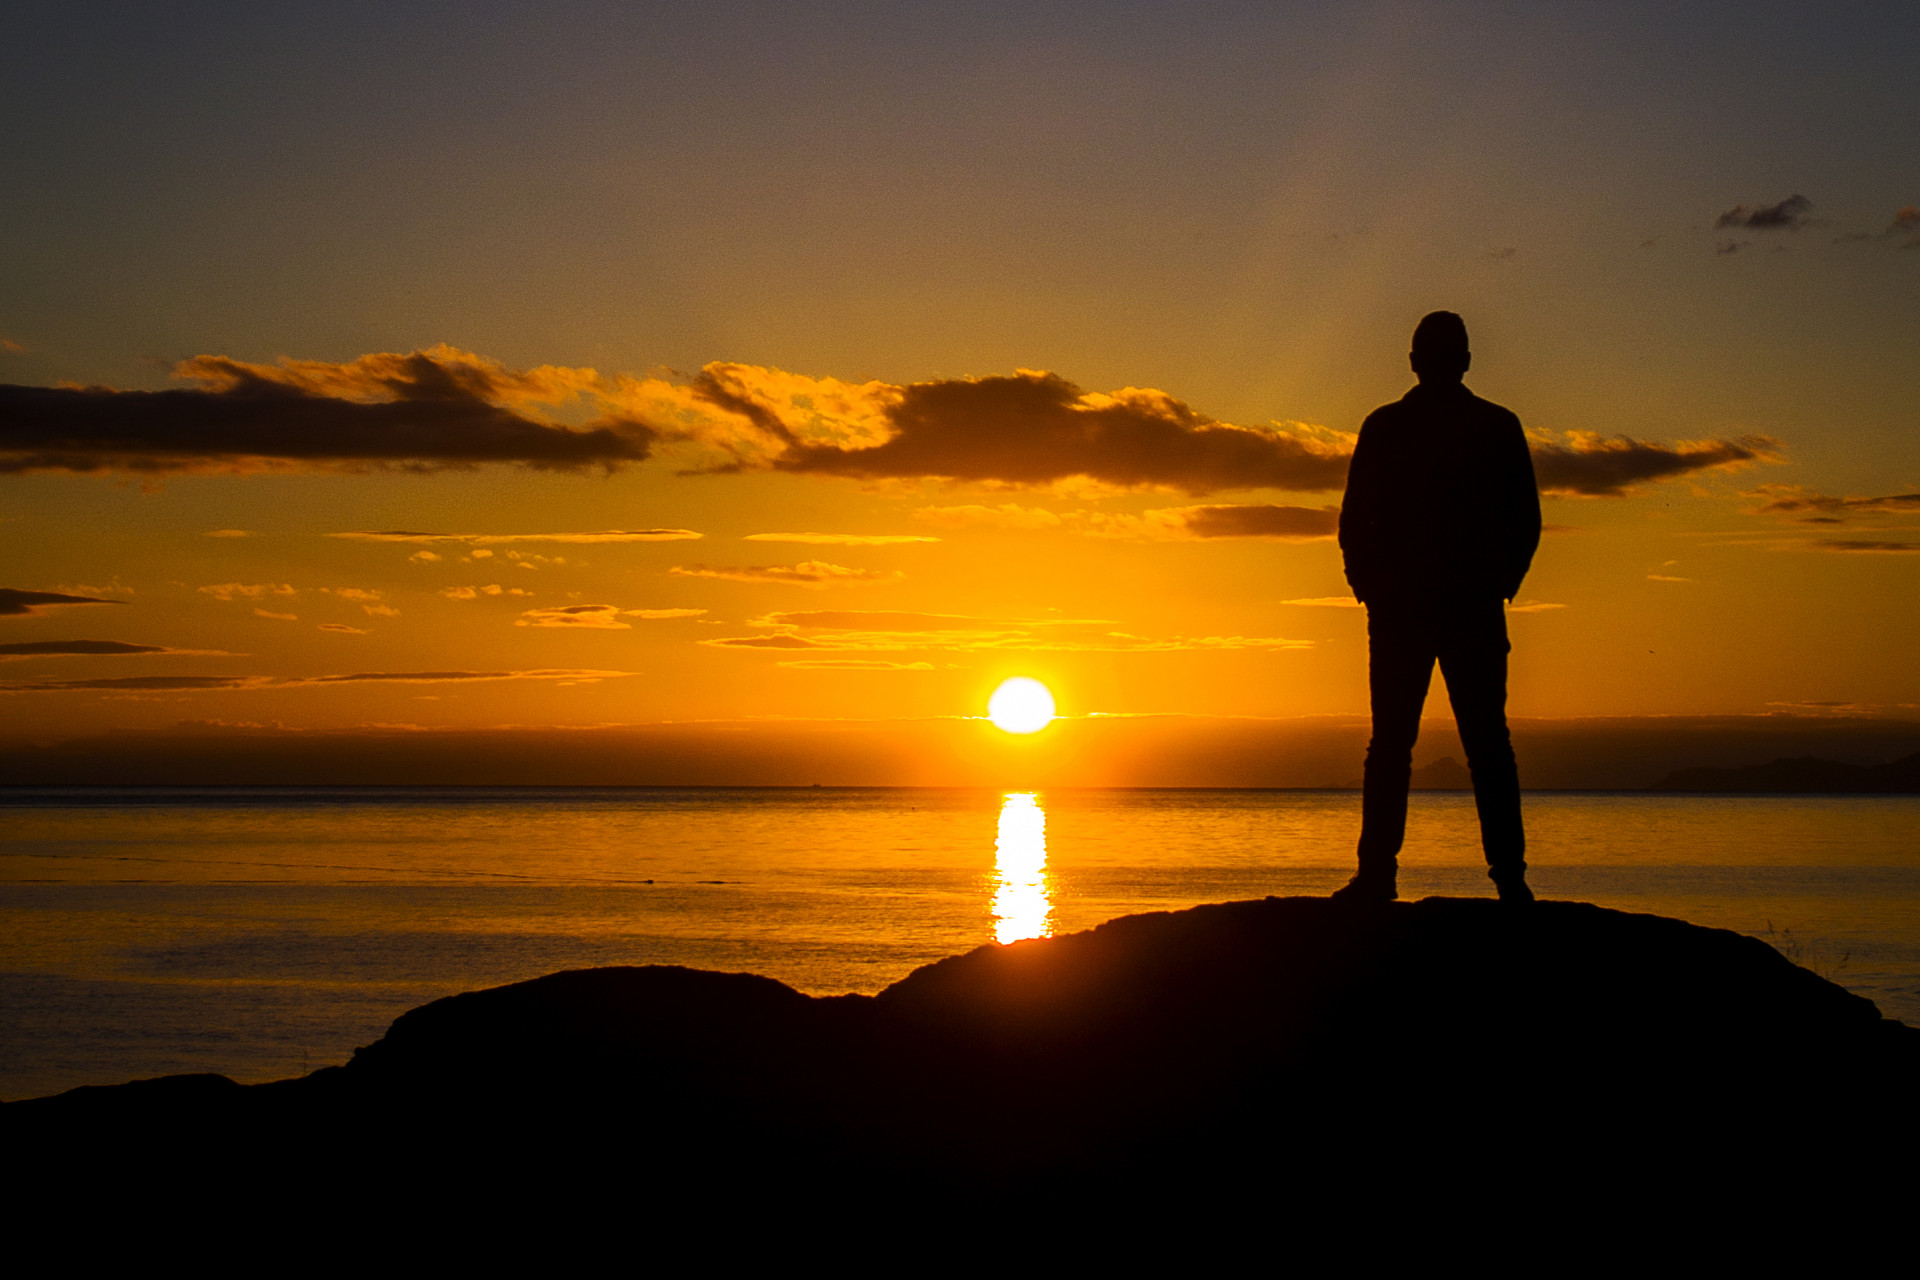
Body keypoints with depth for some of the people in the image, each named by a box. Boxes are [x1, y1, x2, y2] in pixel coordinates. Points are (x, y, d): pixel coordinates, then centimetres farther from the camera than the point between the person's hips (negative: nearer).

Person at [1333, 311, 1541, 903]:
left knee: (1390, 743, 2)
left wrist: (1369, 588, 11)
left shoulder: (1383, 426, 1)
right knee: (1488, 742, 3)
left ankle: (1379, 872, -3)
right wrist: (1499, 585, 13)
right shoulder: (1499, 426, 4)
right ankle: (1508, 872, -3)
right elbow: (1526, 522, 3)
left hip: (1399, 608, -1)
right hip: (1475, 609, 1)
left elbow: (1354, 521, 0)